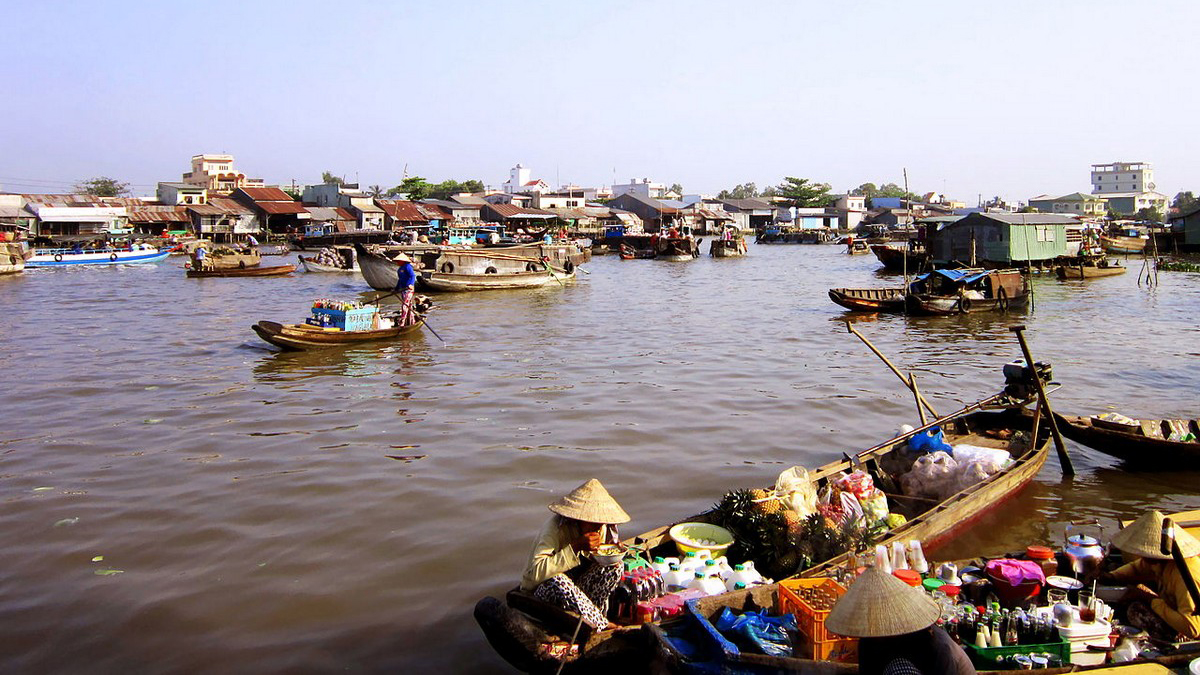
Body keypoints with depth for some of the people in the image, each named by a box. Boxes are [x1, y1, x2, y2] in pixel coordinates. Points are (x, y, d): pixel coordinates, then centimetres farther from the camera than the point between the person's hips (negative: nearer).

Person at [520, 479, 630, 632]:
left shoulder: (602, 528, -7)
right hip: (540, 589, -5)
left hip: (577, 586, 6)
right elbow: (536, 572, -37)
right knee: (558, 581, -39)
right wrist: (576, 546, -40)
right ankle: (602, 625, -25)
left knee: (616, 566, -16)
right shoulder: (556, 527, -26)